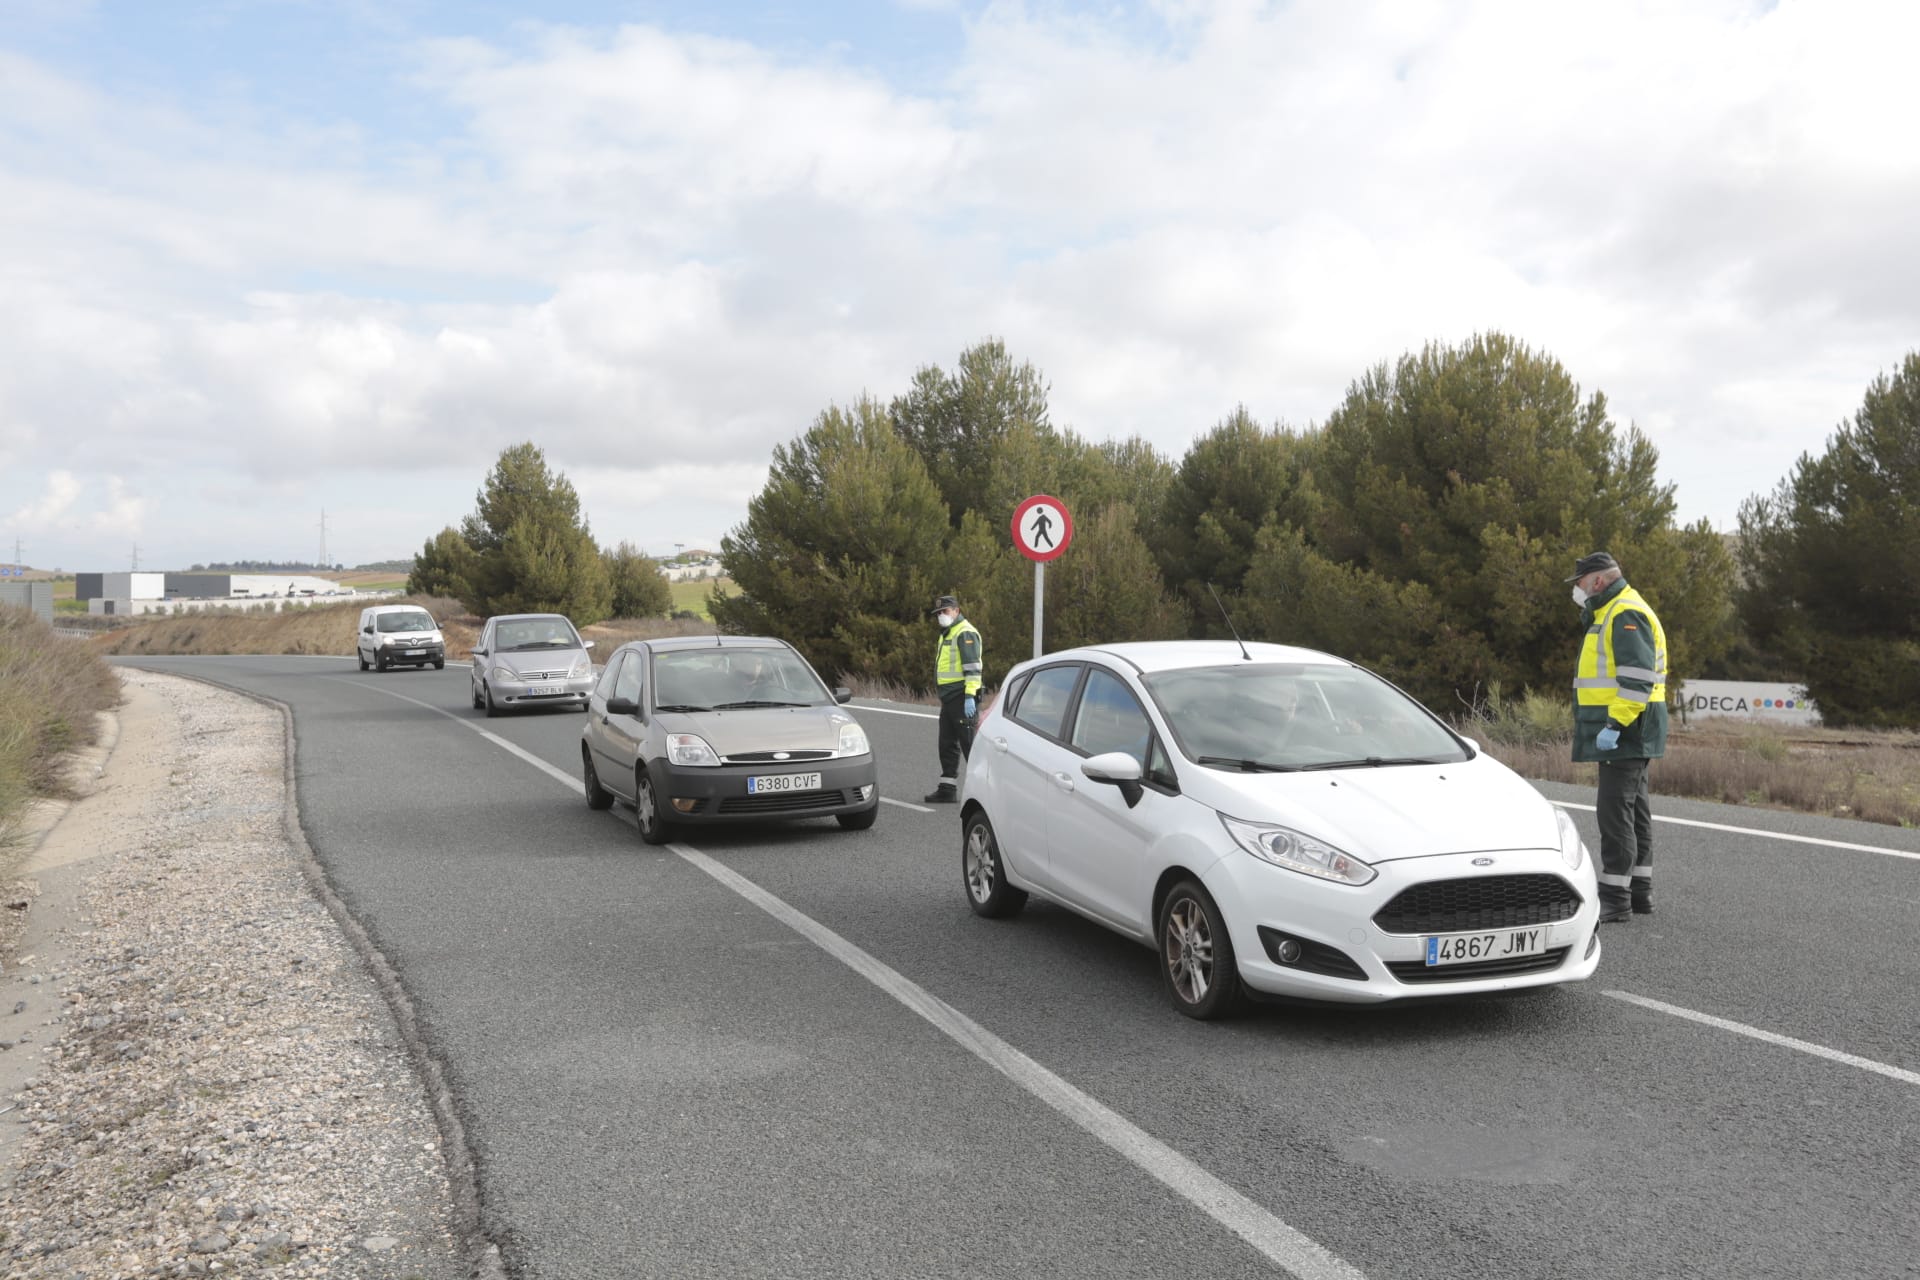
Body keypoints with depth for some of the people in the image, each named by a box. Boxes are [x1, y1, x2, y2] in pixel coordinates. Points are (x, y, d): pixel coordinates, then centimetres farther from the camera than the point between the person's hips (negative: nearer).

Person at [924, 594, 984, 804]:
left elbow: (972, 667, -19)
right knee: (947, 745, 12)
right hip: (949, 698, 10)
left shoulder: (965, 633, -11)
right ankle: (947, 788, 17)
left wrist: (970, 696, -25)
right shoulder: (947, 634, 22)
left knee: (969, 743, -8)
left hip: (962, 698, -10)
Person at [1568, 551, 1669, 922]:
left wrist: (1615, 724, -26)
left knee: (1615, 810, -10)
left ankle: (1615, 898, -9)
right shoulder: (1613, 613, 20)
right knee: (1633, 808, 14)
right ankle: (1639, 891, 21)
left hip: (1623, 731, -11)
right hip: (1628, 734, 11)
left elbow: (1638, 677, -24)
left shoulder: (1626, 615, -15)